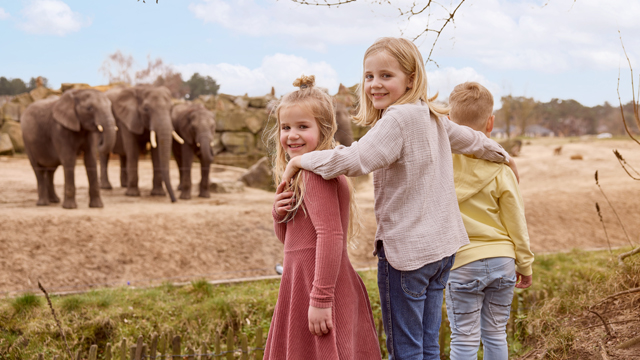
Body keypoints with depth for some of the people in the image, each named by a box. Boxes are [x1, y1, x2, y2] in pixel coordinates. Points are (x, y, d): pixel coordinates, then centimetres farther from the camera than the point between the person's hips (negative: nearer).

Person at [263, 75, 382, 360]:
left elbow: (330, 235, -25)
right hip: (302, 281, 10)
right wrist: (279, 215, 0)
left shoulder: (317, 172, -16)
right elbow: (289, 238, 22)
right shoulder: (300, 173, 15)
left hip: (320, 284, -10)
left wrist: (320, 300, -25)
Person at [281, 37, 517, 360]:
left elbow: (355, 161, -29)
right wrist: (502, 155, 46)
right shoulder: (432, 117, 10)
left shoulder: (398, 119, -18)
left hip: (406, 249, -9)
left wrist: (301, 160, -17)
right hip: (441, 247, 9)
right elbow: (472, 140, 26)